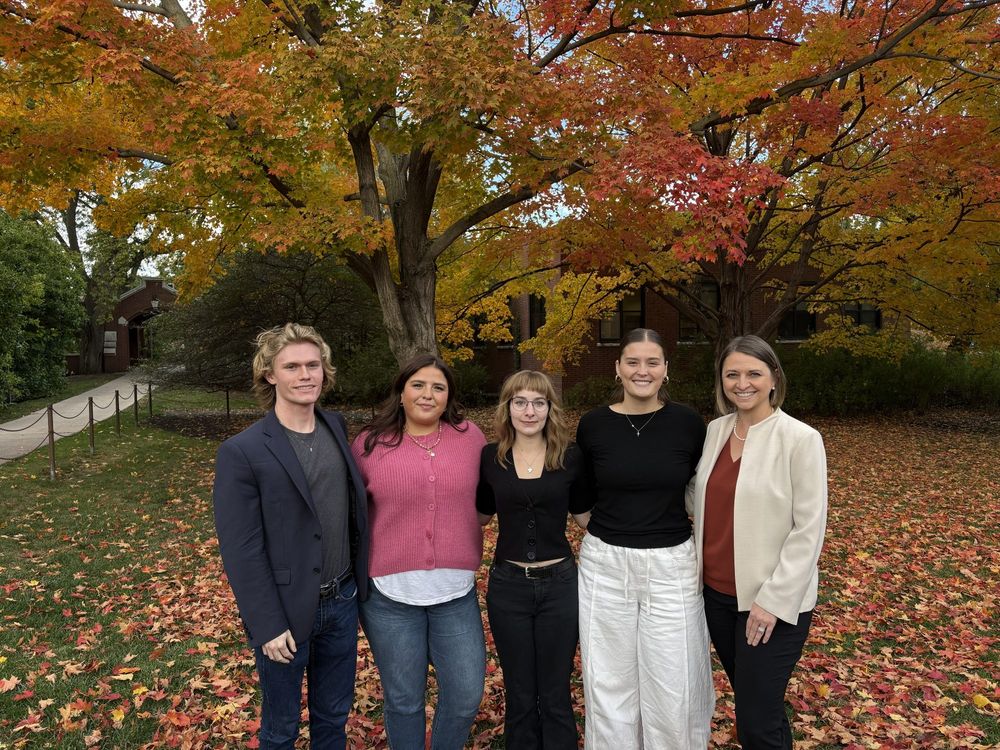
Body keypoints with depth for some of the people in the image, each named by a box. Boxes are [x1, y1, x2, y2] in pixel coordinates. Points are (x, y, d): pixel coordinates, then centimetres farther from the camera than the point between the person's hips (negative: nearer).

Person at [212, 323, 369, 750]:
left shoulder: (337, 428, 1)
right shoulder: (242, 452, -16)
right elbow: (241, 551, -15)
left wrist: (358, 582, 6)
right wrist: (268, 625, -15)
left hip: (341, 602, 5)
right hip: (286, 612, -4)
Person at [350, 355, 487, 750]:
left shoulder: (470, 437, 0)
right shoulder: (370, 443, -3)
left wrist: (465, 549, 10)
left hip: (456, 591, 1)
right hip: (389, 593, -1)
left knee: (466, 695, 10)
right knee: (404, 699, 15)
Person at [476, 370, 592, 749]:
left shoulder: (570, 457, -5)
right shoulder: (490, 457, -3)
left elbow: (587, 516, 6)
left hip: (560, 583, 0)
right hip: (507, 585, 1)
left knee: (555, 694, 14)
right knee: (519, 694, 16)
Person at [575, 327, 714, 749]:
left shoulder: (688, 423, -5)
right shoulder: (593, 425, -4)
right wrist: (611, 521, 1)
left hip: (671, 564, 0)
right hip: (605, 563, 1)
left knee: (673, 685, 8)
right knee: (609, 682, 13)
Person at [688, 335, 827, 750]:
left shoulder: (801, 439, -13)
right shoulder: (716, 430, 4)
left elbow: (809, 530, -14)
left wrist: (774, 600, -16)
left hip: (773, 601, -5)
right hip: (717, 592, 5)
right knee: (748, 698, 20)